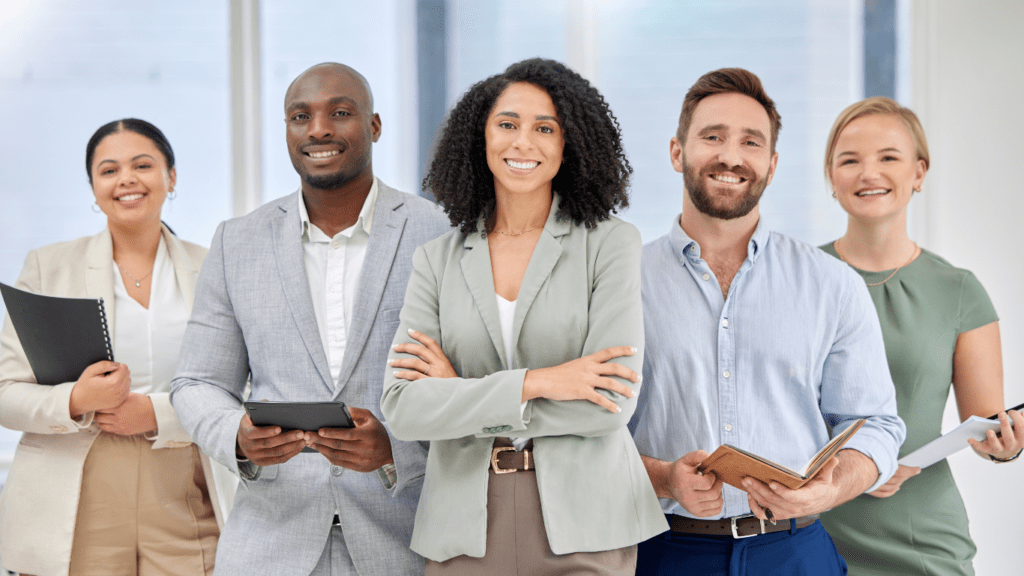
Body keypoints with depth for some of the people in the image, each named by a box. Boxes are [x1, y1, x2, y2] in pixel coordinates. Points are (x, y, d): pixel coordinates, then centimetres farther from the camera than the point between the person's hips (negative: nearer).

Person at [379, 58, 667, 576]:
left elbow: (612, 404, -11)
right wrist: (534, 382, -15)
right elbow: (402, 409, -5)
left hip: (581, 528, -2)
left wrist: (461, 398, -8)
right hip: (464, 529, 2)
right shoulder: (437, 260, 6)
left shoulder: (611, 244, -1)